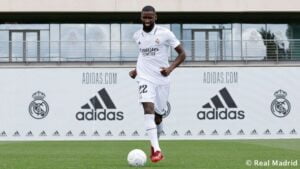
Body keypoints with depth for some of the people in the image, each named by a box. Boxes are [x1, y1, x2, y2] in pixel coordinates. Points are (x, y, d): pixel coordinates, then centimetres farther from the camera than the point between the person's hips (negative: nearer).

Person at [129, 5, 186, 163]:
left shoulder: (165, 33, -6)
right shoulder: (137, 36, 7)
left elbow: (182, 53, -4)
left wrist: (171, 68, -17)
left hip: (162, 79, -1)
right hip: (145, 78, 1)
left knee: (158, 115, 8)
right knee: (148, 109, -22)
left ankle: (154, 147, 35)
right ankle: (157, 149, -29)